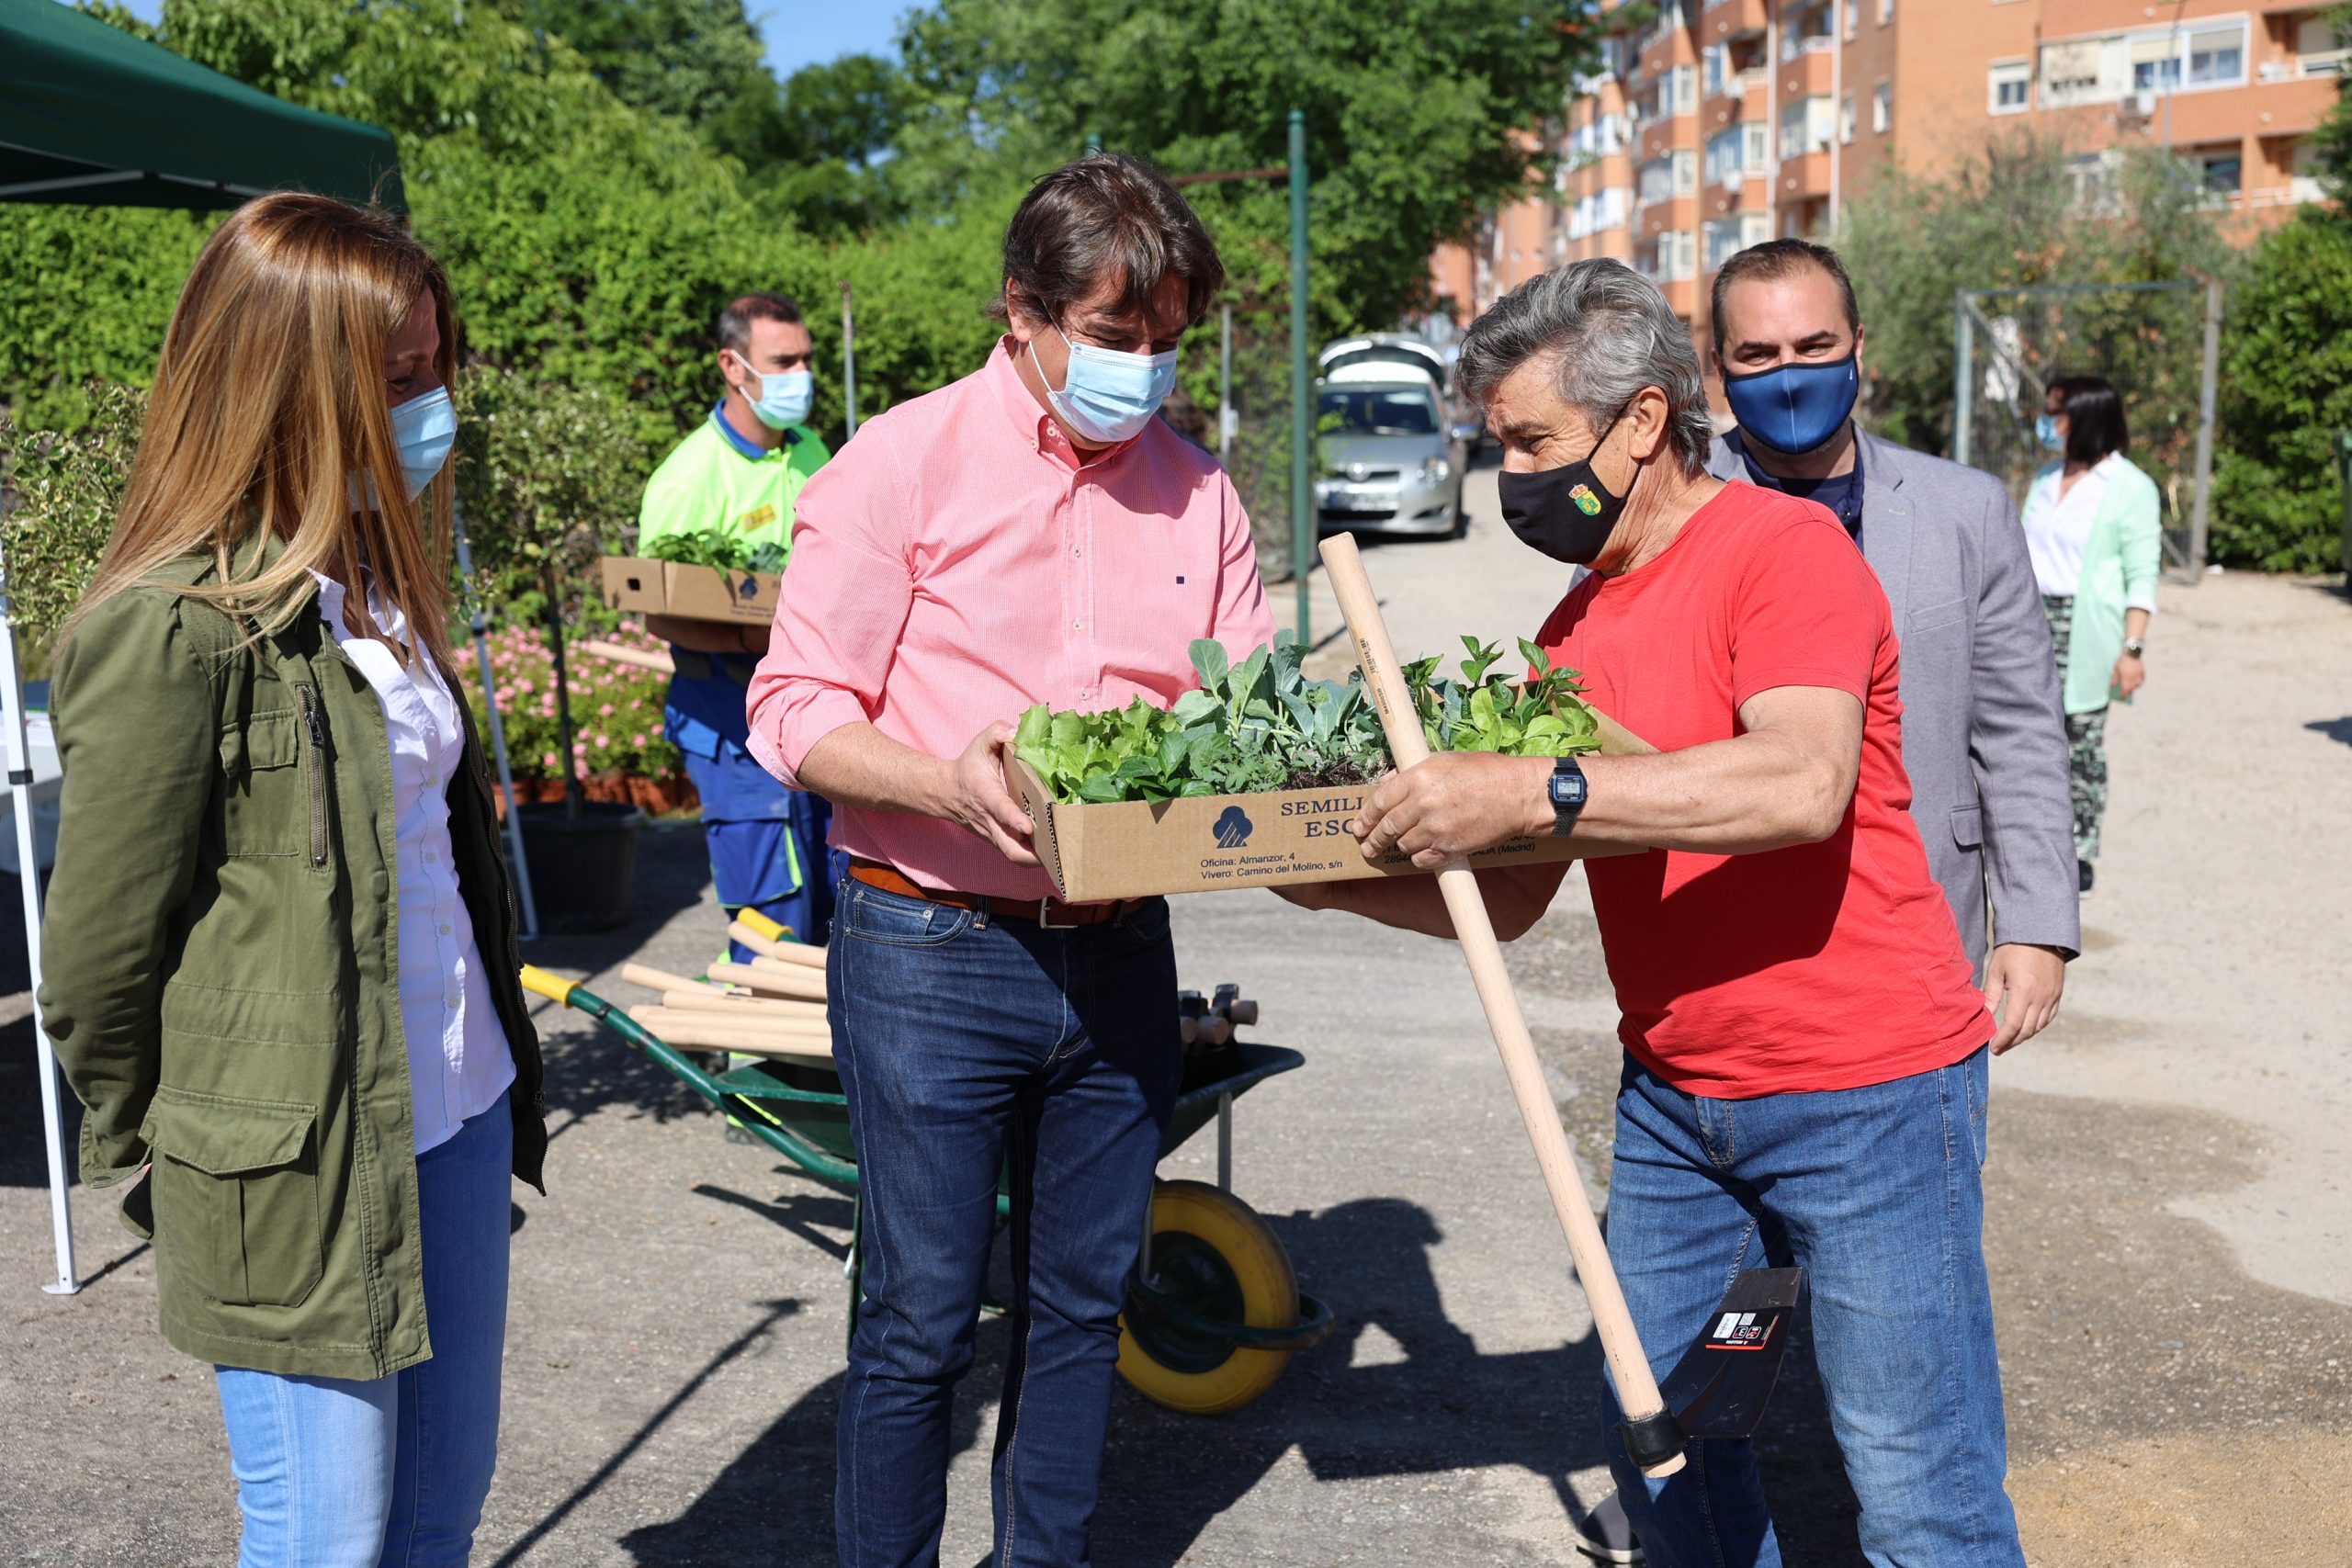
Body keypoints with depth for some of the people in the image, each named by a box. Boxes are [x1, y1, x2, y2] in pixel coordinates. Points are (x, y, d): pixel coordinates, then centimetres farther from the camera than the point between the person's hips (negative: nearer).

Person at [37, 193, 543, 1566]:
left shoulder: (375, 581, 8)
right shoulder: (174, 628, -19)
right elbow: (99, 957, -12)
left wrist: (504, 1071, 14)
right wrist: (155, 1166, 1)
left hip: (454, 1118, 8)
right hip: (302, 1172, -7)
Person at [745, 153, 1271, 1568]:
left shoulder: (1195, 491, 7)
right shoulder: (905, 464, -7)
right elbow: (796, 709, -9)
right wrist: (950, 784, -27)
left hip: (1118, 955, 5)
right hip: (934, 955, -4)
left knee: (1084, 1300, 16)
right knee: (924, 1319, 4)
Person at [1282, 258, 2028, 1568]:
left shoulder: (1784, 548, -13)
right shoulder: (1576, 627, 9)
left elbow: (1799, 784, -31)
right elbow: (1511, 899, 11)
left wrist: (1535, 790, -33)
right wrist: (1345, 885, -4)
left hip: (1864, 1093, -7)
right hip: (1674, 1097, 8)